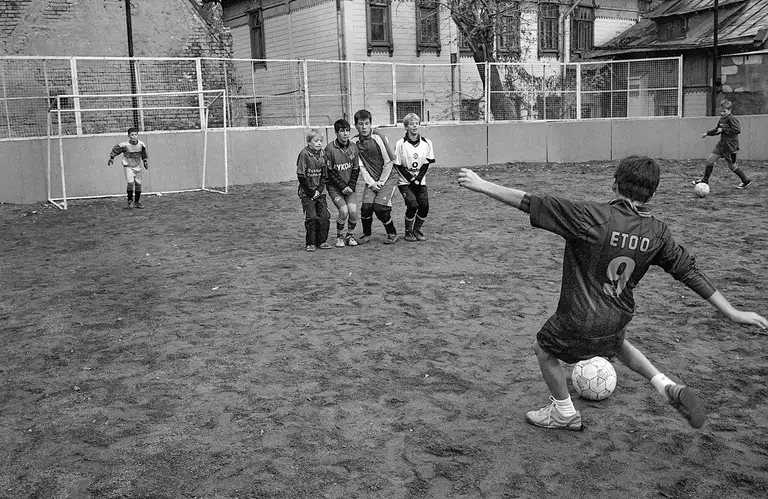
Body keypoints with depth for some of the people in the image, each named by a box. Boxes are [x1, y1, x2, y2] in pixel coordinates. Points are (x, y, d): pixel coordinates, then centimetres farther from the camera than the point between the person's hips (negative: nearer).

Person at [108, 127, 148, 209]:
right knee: (130, 183, -19)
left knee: (138, 184, 5)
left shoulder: (141, 144, -7)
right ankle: (130, 201, -4)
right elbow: (115, 149, -3)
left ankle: (137, 202, 20)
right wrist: (111, 158, 0)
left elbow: (144, 154, 13)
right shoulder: (125, 145, -18)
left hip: (137, 167, 4)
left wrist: (145, 161, 18)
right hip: (128, 167, -4)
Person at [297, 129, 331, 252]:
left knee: (325, 216, 0)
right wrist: (311, 192, -12)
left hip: (320, 192, 5)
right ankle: (311, 243, 4)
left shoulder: (322, 155, 6)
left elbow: (324, 176, 9)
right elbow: (301, 176, -11)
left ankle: (322, 241, 12)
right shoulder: (304, 154, -10)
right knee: (311, 217, -7)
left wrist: (319, 190, -6)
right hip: (307, 193, -5)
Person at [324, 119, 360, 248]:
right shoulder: (330, 149, -13)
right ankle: (339, 237, 6)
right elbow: (329, 172, -10)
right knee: (344, 211, -19)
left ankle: (350, 235, 10)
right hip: (335, 187, -3)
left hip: (350, 186, 3)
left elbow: (356, 169, 6)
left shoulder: (353, 148, 0)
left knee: (353, 210, -15)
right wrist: (342, 186, -14)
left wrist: (351, 186, -6)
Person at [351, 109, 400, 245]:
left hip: (388, 177, -4)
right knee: (366, 206, -13)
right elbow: (361, 166, 1)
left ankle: (392, 234, 6)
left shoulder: (379, 137, -16)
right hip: (371, 180, 4)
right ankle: (366, 234, 12)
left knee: (380, 207, -17)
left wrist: (381, 182, -9)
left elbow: (388, 162, -12)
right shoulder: (355, 142, -3)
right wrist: (371, 183, -7)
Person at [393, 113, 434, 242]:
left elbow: (426, 164, 2)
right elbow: (398, 166, -6)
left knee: (424, 205, -11)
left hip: (420, 181, 3)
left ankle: (417, 230, 12)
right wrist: (411, 179, -12)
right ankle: (408, 232, 2)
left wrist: (418, 179, -10)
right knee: (412, 204, -19)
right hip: (405, 181, -3)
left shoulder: (426, 143, -1)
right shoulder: (401, 144, -9)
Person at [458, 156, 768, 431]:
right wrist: (733, 313, 5)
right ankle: (667, 386, 26)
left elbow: (532, 204, -24)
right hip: (619, 317, 6)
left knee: (543, 349, 23)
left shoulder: (593, 218, -25)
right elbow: (690, 273, -4)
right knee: (615, 342, 39)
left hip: (578, 323, -6)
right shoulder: (657, 232, -8)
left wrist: (482, 186, -17)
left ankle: (564, 414, 37)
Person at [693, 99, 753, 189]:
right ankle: (705, 180, 16)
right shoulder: (722, 119, 11)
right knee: (710, 160, 4)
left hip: (730, 146, -8)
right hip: (722, 144, 8)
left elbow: (737, 130, -25)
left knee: (732, 165, 2)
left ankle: (746, 181, 18)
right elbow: (717, 129, 27)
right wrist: (707, 133, 16)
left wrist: (723, 130, -21)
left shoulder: (731, 119, -15)